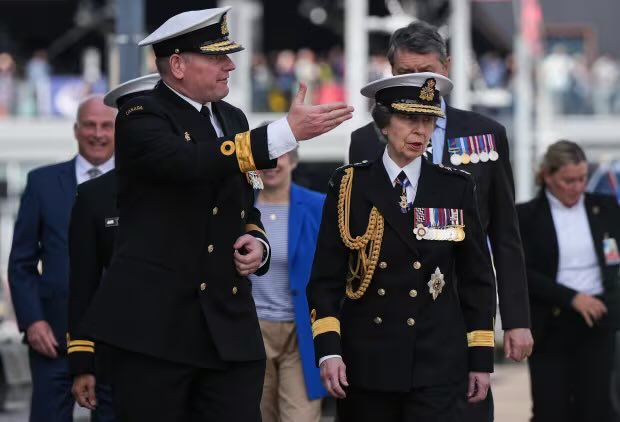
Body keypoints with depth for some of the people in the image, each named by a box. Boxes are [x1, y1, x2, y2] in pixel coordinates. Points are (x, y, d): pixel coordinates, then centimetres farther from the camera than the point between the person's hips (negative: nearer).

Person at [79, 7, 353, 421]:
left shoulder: (232, 119, 17)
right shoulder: (141, 118, -6)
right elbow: (191, 163, -27)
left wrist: (257, 243, 4)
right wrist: (288, 132, -31)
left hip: (230, 325, 6)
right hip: (154, 324, -6)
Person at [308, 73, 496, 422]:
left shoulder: (456, 188, 5)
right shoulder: (350, 186, 3)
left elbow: (477, 278, 8)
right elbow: (326, 277, 2)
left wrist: (482, 358, 5)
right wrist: (328, 350, -9)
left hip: (437, 365, 0)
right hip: (365, 363, 0)